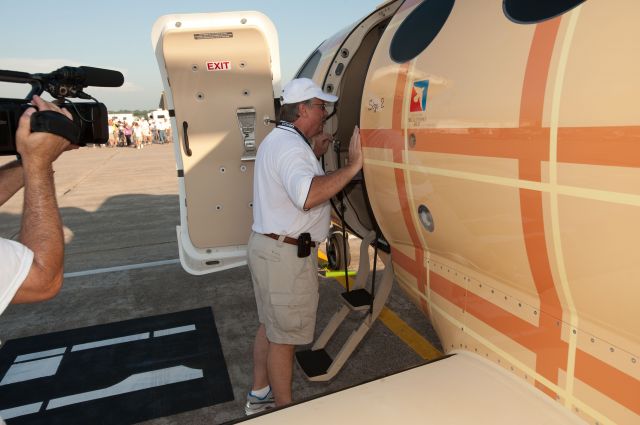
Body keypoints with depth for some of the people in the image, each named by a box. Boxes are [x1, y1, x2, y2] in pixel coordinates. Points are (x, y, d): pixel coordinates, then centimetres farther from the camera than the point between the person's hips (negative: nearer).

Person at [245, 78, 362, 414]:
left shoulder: (277, 139, 14)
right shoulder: (290, 146, -20)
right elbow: (308, 196, -38)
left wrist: (314, 154, 21)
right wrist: (352, 166, -31)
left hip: (268, 246, 11)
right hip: (286, 254, -11)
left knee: (270, 325, 21)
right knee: (284, 336, 4)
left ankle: (260, 395, 37)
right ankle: (285, 410, 21)